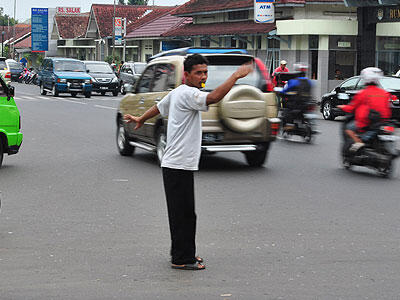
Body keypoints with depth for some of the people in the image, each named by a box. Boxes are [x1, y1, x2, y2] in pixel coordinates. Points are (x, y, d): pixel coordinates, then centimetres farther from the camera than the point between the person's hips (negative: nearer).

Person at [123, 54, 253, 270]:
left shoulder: (177, 93, 16)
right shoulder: (187, 93, -15)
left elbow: (159, 107, 33)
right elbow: (213, 98, -33)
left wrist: (140, 119, 51)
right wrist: (236, 75, -28)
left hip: (179, 165, 11)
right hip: (178, 166, -11)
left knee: (183, 213, 16)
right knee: (184, 214, -6)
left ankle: (183, 254, 25)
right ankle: (182, 259, -2)